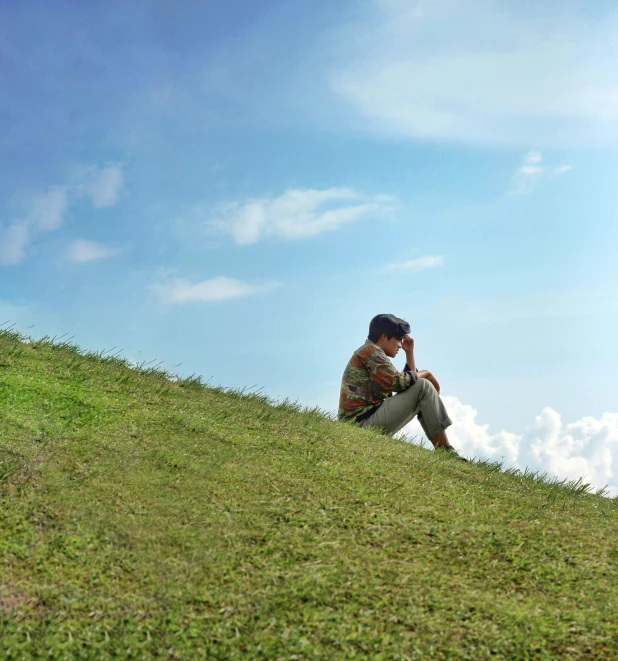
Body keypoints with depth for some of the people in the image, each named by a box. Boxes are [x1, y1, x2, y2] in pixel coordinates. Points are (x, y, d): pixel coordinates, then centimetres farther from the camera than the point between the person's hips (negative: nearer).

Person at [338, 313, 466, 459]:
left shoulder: (373, 353, 25)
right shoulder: (370, 350, -6)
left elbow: (409, 378, 26)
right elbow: (398, 382, -17)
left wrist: (409, 351, 18)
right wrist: (425, 373, -2)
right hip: (364, 421, -11)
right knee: (423, 387, -11)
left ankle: (442, 451, 8)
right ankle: (446, 451, -11)